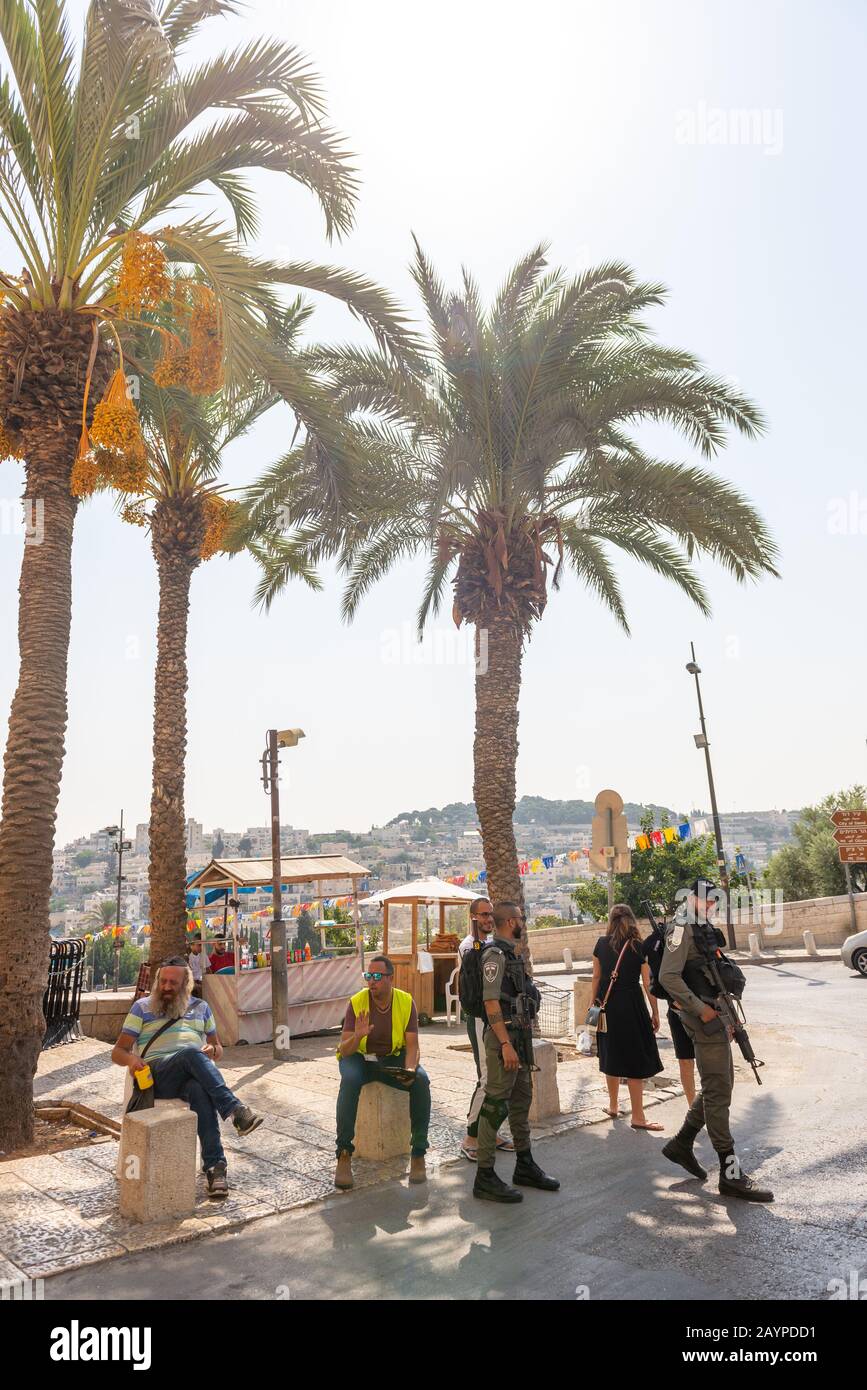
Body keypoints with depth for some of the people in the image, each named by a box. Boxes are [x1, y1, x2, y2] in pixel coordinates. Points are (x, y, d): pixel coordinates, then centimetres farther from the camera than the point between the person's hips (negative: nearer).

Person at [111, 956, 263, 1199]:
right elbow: (117, 1051, 13)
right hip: (157, 1074, -2)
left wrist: (212, 1050, 2)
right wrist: (131, 1058, -12)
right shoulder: (142, 1008, 18)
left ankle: (215, 1166, -42)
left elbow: (217, 1047, 28)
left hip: (194, 1075, 2)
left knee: (200, 1090, -39)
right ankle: (236, 1111, -47)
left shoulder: (200, 1007, 25)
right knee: (192, 1053, -38)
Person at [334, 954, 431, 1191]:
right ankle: (344, 1155, -28)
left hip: (393, 1058, 1)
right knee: (350, 1080, -35)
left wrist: (409, 1069, -32)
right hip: (358, 1057, -1)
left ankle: (418, 1153, -18)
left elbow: (412, 1045, -11)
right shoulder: (357, 1002, -16)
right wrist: (357, 1036, -39)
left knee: (421, 1080, -27)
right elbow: (344, 1050, -17)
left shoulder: (406, 1002, -12)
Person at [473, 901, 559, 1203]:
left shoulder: (510, 952, 15)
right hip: (503, 1034, -10)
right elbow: (491, 1002, -21)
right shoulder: (495, 954, -15)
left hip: (519, 1034, 10)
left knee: (521, 1100, 17)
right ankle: (485, 1177, 0)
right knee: (496, 1104, -6)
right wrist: (505, 1044, -24)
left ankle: (525, 1166, 28)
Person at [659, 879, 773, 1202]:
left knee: (720, 1085, 16)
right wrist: (700, 1008, -20)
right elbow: (667, 976, -20)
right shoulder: (683, 929, -13)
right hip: (703, 1017, -10)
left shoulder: (705, 929, 16)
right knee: (718, 1092, -6)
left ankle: (681, 1144, 26)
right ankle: (730, 1174, -1)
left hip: (715, 1014, 10)